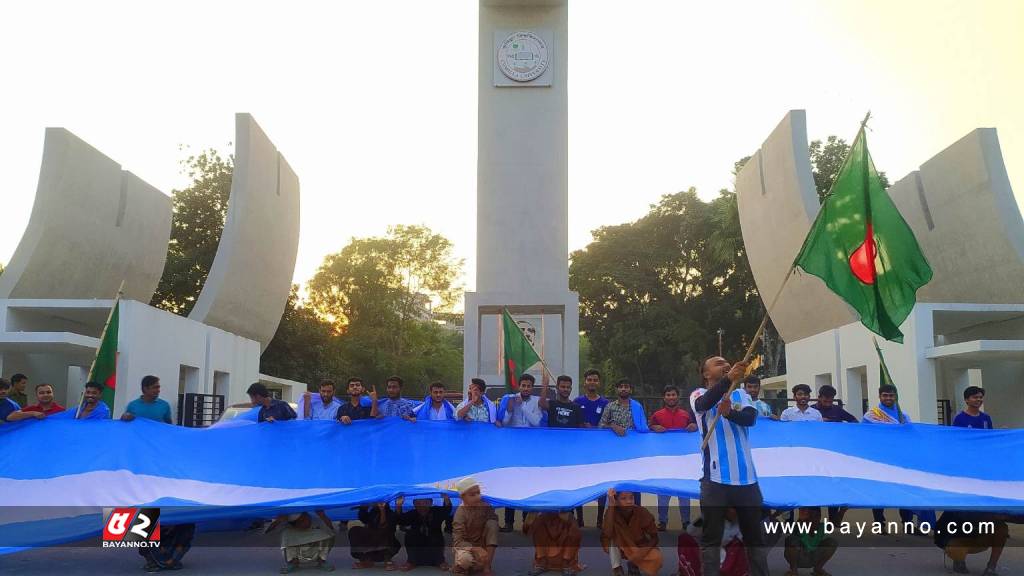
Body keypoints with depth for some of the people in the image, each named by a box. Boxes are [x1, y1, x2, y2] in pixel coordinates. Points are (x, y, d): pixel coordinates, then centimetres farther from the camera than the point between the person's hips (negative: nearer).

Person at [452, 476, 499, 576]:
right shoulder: (461, 512, -20)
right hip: (465, 546, -5)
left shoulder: (485, 506, -8)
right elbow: (458, 541, -24)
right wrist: (476, 550, -36)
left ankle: (486, 567, -18)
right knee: (466, 559, -40)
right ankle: (460, 564, 2)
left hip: (481, 545, 5)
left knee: (491, 523, -21)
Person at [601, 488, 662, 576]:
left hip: (640, 549, 1)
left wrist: (643, 552, -33)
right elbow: (606, 534, -43)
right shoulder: (612, 513, -24)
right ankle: (617, 568, -13)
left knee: (656, 556, -29)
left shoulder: (642, 512, -22)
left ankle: (634, 564, 3)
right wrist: (611, 505, -49)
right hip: (621, 549, -1)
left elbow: (654, 537, -16)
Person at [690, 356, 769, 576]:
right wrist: (729, 379, -38)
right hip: (715, 477, -3)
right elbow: (705, 404, -22)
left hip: (745, 476, 4)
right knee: (711, 537, 1)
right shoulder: (699, 394, 3)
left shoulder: (741, 394, 13)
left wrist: (729, 412, -28)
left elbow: (750, 418, -7)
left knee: (754, 535, 11)